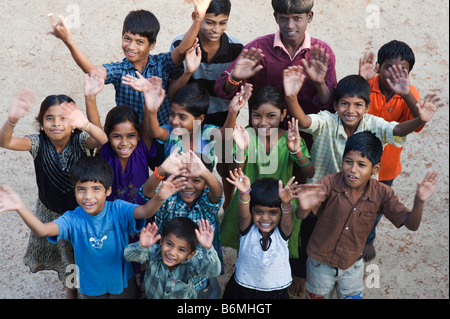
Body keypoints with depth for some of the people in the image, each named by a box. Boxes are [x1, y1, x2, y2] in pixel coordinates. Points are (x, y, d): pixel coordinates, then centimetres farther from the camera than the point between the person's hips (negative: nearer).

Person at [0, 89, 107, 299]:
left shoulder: (80, 140, -22)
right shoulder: (38, 144, -19)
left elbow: (102, 140, -44)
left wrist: (86, 125, -66)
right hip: (51, 214, 2)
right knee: (64, 260, 24)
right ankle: (70, 289, 52)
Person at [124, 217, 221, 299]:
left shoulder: (192, 262, -31)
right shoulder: (153, 253, -28)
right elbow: (128, 255, -38)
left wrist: (208, 249, -63)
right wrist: (142, 246, -59)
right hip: (153, 296, 1)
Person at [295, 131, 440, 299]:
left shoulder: (382, 194, -17)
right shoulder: (329, 183, -25)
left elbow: (411, 224, -16)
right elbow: (300, 216, -32)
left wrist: (419, 202, -37)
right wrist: (305, 207, -57)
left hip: (352, 265, 2)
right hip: (320, 263, -1)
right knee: (317, 296, 22)